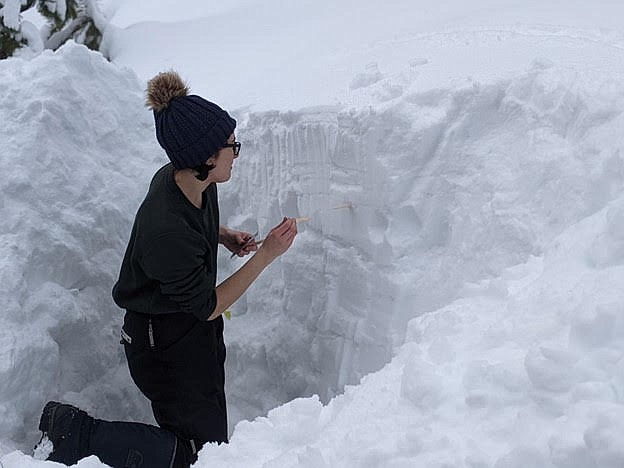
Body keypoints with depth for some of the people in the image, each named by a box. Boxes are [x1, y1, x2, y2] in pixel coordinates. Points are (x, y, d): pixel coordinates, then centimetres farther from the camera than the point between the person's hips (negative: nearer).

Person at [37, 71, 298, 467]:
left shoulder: (185, 179, -9)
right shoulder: (167, 232, -36)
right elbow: (209, 307, -23)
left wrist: (226, 236, -1)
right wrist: (266, 254, -22)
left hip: (195, 329, 9)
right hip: (167, 345, -9)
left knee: (209, 430, 23)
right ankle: (73, 432, 5)